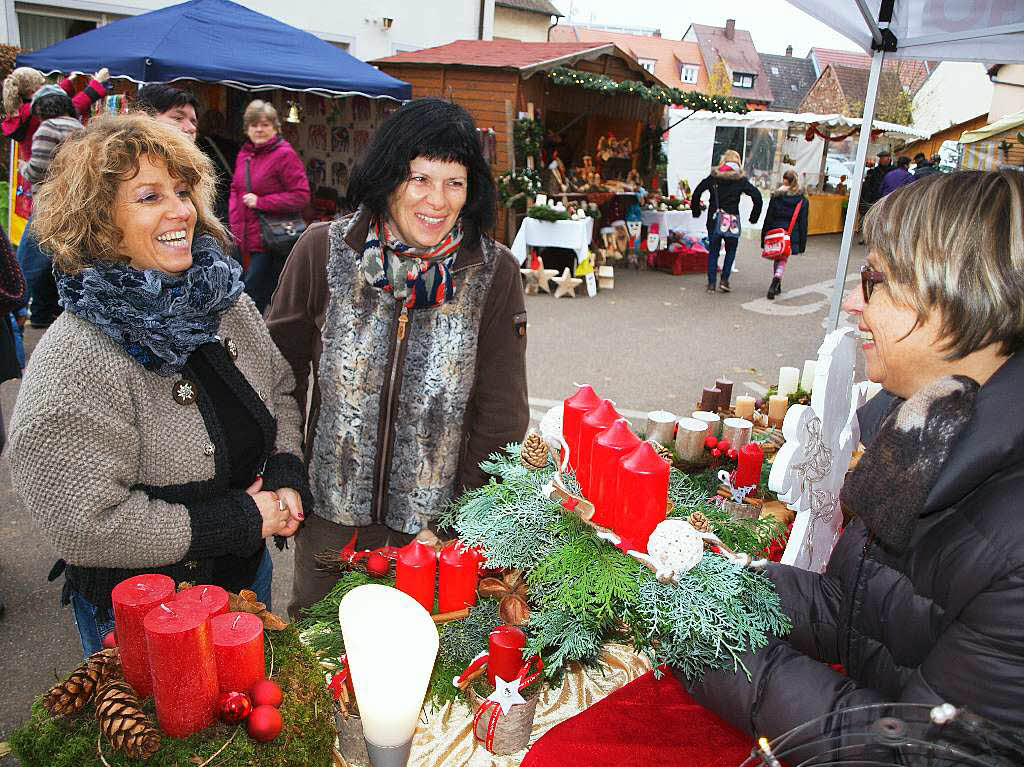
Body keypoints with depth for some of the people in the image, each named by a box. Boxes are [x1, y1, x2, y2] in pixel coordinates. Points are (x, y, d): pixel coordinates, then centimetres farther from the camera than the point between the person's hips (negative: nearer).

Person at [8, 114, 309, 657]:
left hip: (247, 572, 6)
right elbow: (84, 522, -28)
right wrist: (242, 519, -24)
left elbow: (281, 389, 8)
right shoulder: (75, 363, -27)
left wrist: (285, 475, -11)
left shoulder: (226, 301, -6)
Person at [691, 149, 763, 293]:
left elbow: (697, 192, 3)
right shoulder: (741, 180, -1)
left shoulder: (713, 177, 3)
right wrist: (754, 217, 6)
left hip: (714, 220, 1)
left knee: (713, 251, 9)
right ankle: (724, 279, 4)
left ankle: (711, 283, 6)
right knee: (731, 250, 15)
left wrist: (696, 211, 14)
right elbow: (757, 196, -4)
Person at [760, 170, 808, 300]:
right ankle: (775, 283, -20)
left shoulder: (776, 196, -2)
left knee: (776, 259, 17)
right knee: (783, 261, 3)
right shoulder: (803, 201, 0)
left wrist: (764, 238, 5)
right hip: (792, 236, -1)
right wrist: (802, 244, 6)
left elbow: (768, 218, 0)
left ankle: (776, 286, 25)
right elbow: (803, 223, 1)